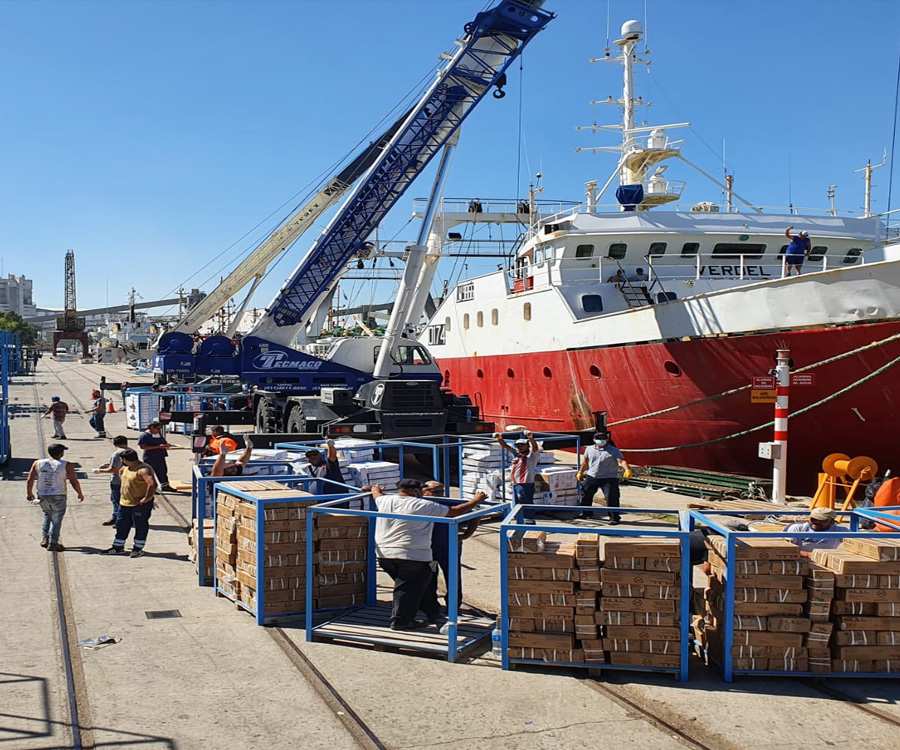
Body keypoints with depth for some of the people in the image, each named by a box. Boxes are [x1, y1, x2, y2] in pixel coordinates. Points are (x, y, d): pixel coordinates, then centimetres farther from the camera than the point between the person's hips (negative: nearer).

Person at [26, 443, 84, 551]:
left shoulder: (38, 463, 3)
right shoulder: (66, 465, -7)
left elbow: (29, 480, 5)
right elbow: (74, 482, -7)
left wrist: (29, 493, 17)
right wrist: (80, 494, 6)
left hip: (42, 496, 4)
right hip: (58, 497, -4)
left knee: (47, 515, 25)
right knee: (56, 519, 8)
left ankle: (44, 538, 19)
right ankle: (53, 543, 5)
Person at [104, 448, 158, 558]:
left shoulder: (143, 469, -24)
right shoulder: (126, 467, 7)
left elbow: (153, 484, -34)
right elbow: (120, 472, 33)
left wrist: (146, 499, -27)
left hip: (140, 505, -9)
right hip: (124, 503, 9)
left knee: (140, 527, 4)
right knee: (121, 526, 16)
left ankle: (138, 549, 15)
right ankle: (118, 547, 27)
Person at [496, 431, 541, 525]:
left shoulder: (532, 455, -1)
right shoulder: (516, 454, 18)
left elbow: (535, 447, -21)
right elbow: (505, 446, 17)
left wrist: (531, 438, -40)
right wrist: (500, 439, 0)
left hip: (526, 484, -8)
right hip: (515, 484, 8)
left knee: (526, 504, -9)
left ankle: (530, 522, -7)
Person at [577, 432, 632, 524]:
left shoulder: (614, 451, -7)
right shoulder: (589, 449, 8)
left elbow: (621, 461, -20)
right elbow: (585, 462, 21)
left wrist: (627, 470, -37)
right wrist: (580, 472, 24)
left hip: (609, 478, -4)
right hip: (591, 477, 5)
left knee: (611, 499, -9)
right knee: (585, 495, 15)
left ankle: (614, 517, 2)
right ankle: (586, 513, 36)